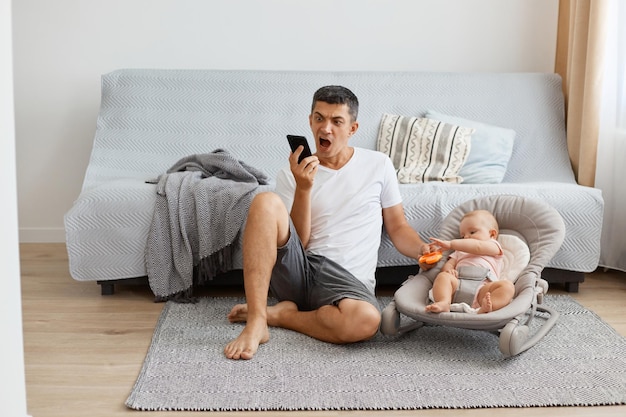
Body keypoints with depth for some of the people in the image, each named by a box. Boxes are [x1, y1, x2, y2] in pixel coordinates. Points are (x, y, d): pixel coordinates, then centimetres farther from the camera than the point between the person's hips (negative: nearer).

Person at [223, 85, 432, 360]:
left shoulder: (378, 165, 11)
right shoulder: (292, 174, 10)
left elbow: (397, 227, 15)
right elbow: (295, 243, 1)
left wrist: (422, 250, -6)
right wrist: (303, 188, -12)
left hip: (348, 280, -1)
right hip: (296, 271, 1)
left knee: (365, 320, -38)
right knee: (266, 202, -26)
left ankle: (278, 313, -10)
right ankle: (256, 322, -28)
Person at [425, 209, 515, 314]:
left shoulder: (493, 246, 27)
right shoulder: (460, 252, 43)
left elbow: (477, 246, 5)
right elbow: (449, 264, 27)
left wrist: (451, 244, -2)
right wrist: (448, 270, 0)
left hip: (482, 287, -3)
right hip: (458, 284, 3)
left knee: (507, 285, -29)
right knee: (443, 276, -25)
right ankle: (444, 303, -51)